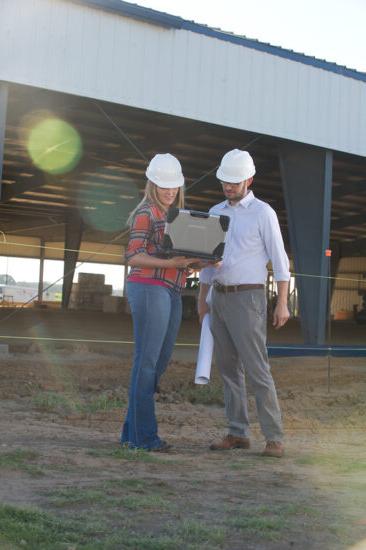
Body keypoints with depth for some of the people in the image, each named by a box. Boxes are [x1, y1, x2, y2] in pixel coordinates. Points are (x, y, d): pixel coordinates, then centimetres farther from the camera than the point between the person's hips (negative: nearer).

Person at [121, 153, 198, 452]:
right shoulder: (146, 213, -5)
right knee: (147, 362, -5)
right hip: (150, 289, -9)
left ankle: (133, 431, 17)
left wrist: (192, 261, 1)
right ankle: (144, 435, 0)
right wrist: (170, 263, -22)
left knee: (160, 362, 9)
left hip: (172, 293, 9)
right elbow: (133, 256, -12)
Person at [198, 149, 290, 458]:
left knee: (256, 369, -9)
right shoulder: (215, 213, 12)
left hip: (248, 299, -6)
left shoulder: (263, 213, -7)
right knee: (229, 368, 7)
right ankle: (238, 433, 13)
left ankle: (274, 438, -4)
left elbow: (279, 260, -8)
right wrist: (202, 300, 12)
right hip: (220, 298, 7)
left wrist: (282, 303, -14)